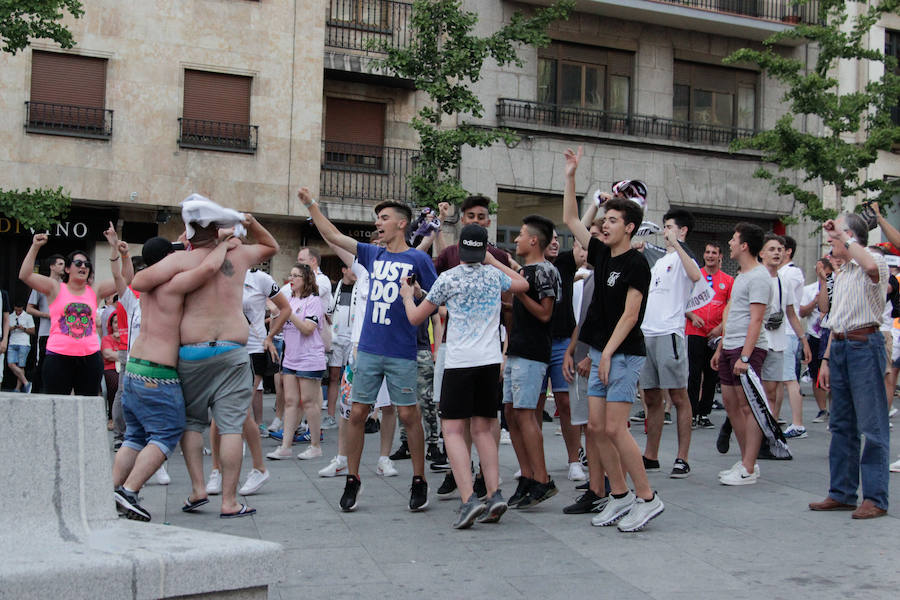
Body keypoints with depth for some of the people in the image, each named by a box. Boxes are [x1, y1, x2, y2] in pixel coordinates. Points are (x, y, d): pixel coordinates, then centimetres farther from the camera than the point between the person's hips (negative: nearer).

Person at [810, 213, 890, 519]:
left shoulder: (875, 262, -6)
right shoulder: (841, 273, 21)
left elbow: (871, 267, -34)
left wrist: (842, 234, -21)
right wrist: (827, 358, 19)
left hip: (864, 345, -9)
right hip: (839, 347, 9)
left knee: (872, 425, -5)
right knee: (841, 425, 11)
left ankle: (875, 497, 0)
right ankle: (841, 493, 19)